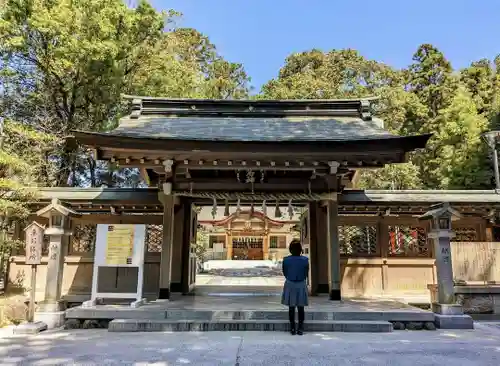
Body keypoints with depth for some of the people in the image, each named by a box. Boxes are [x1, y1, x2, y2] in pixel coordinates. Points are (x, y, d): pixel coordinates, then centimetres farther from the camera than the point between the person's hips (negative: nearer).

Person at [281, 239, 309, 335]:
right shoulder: (305, 260, -12)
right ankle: (300, 329, 14)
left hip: (290, 285, 0)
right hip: (301, 285, 0)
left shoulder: (286, 260, -11)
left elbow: (284, 273, 1)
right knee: (301, 308, 11)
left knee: (291, 307, 10)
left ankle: (293, 329, 13)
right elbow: (306, 274, -1)